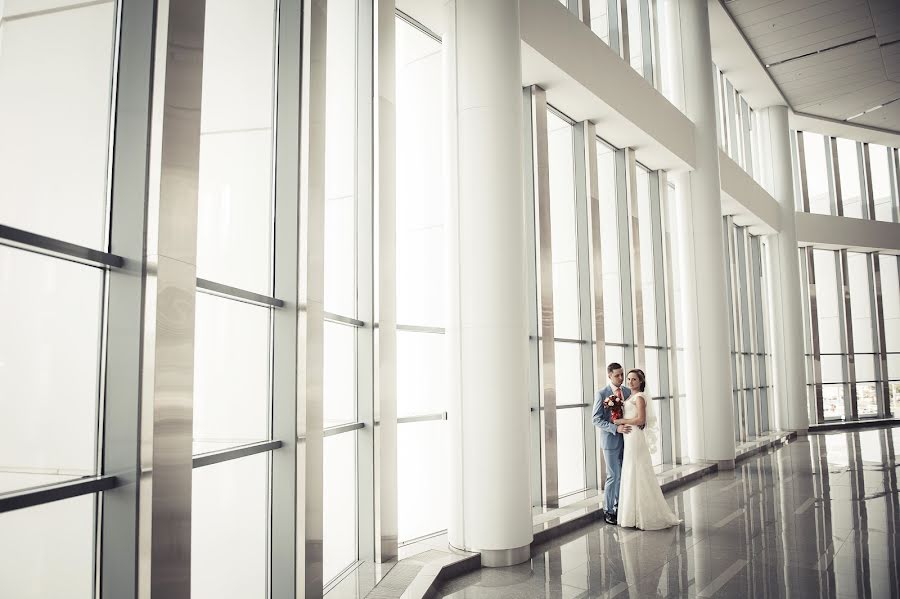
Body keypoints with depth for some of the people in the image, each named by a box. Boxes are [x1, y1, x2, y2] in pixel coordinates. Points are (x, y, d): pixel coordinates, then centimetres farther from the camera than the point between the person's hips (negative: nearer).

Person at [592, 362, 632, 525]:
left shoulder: (628, 392, 6)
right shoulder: (601, 394, -9)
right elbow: (596, 419, -12)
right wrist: (616, 428, -22)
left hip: (626, 439, 5)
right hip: (611, 440, -5)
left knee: (624, 475, 9)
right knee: (613, 476, -2)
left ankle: (619, 506, 24)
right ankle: (608, 510, 12)